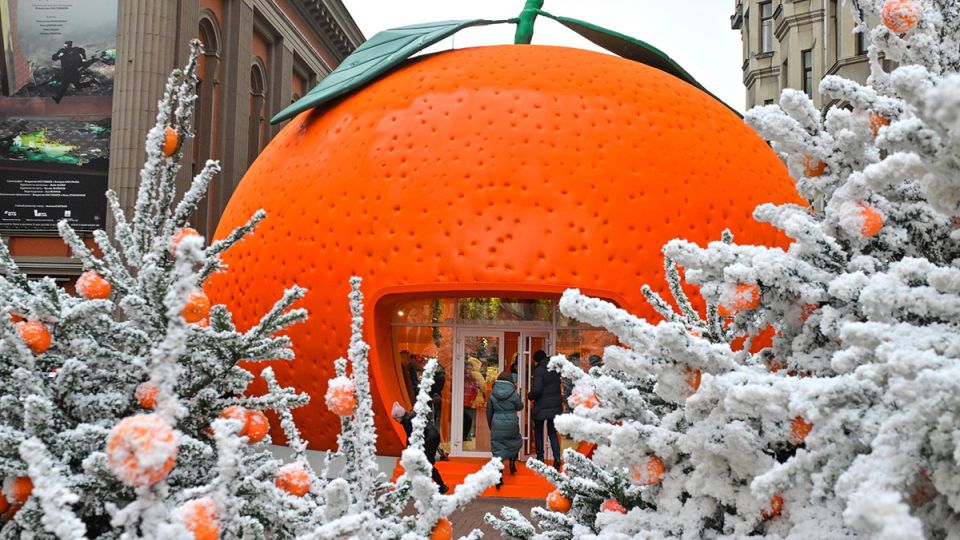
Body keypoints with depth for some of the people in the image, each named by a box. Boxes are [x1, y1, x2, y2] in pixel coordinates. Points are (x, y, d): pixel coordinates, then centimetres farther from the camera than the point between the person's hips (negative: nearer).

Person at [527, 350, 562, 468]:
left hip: (542, 405, -5)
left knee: (538, 431, 13)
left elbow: (537, 389, -20)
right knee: (552, 432, 11)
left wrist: (530, 396, -4)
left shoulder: (539, 370, -16)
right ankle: (557, 457, -6)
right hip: (555, 405, 5)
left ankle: (540, 457, 15)